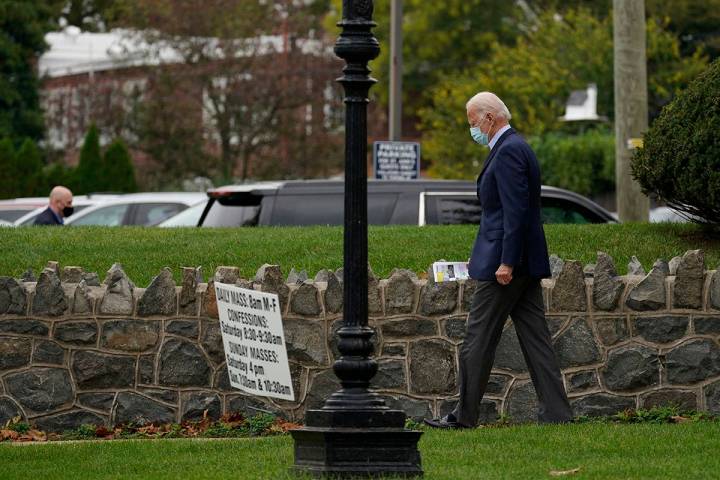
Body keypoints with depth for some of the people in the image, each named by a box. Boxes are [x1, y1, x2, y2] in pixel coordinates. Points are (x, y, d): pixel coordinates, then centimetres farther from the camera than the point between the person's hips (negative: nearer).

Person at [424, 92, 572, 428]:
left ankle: (464, 415, 4)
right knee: (534, 337, 7)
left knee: (478, 338, -2)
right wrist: (483, 255, 23)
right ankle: (556, 413, 5)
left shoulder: (508, 151, -15)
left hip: (505, 262, -10)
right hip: (527, 262, 10)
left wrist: (506, 262, -23)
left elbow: (515, 210, -22)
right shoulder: (516, 147, 18)